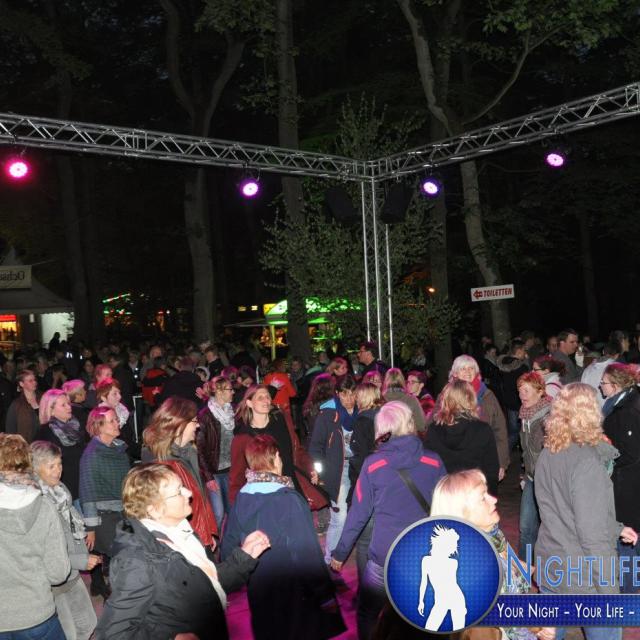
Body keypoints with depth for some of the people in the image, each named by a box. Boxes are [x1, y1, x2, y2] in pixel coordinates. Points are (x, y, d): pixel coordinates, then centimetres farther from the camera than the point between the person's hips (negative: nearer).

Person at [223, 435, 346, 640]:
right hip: (292, 593, -5)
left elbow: (229, 544, 4)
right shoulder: (289, 500, -24)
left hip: (258, 593, 5)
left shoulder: (241, 498, -7)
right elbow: (308, 554, -22)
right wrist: (325, 596, -13)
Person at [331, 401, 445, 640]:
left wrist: (340, 553, 8)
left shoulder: (373, 465, -6)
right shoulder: (433, 462, -2)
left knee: (367, 616, 17)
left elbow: (358, 514, -2)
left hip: (385, 557, -2)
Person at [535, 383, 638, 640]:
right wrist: (610, 593, -16)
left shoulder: (546, 455, -1)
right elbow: (594, 537, -24)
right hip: (584, 580, -7)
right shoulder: (587, 462, -23)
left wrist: (615, 528, 18)